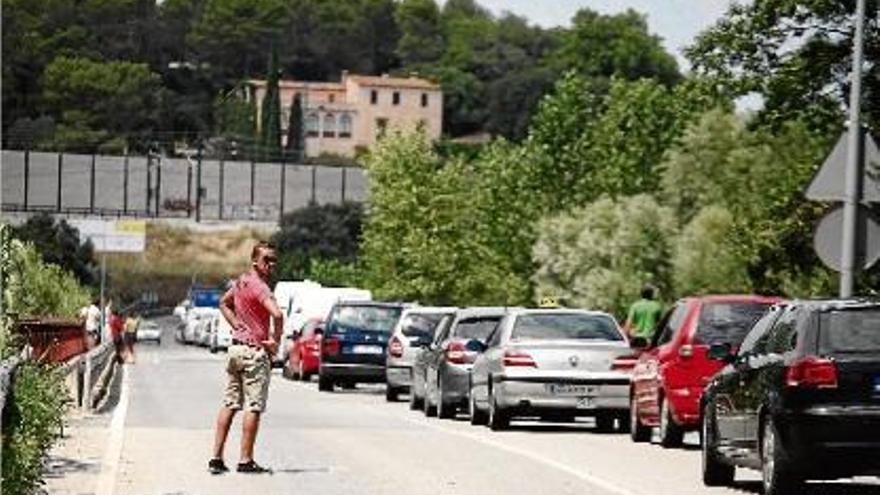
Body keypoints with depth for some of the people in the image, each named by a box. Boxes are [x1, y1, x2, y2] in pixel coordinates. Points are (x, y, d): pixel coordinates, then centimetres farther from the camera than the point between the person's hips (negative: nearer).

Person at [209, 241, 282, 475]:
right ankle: (245, 460, 0)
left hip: (236, 347, 8)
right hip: (255, 351, -8)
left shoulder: (242, 281, 10)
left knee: (229, 404, 11)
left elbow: (224, 303, 28)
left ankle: (216, 458, 11)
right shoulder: (258, 286, -17)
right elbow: (277, 314, -33)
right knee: (254, 407, -2)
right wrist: (275, 341, -16)